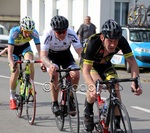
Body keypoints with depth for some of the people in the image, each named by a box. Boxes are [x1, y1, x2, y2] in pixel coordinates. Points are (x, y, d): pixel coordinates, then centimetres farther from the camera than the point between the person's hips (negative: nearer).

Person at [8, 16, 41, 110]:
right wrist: (12, 64, -51)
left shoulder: (34, 33, -30)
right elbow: (10, 51, -38)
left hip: (25, 47, 2)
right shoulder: (14, 31, -36)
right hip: (14, 48, -2)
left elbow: (39, 49, -28)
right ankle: (12, 98, -3)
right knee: (15, 71, -17)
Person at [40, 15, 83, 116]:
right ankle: (55, 103, -14)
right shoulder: (48, 35, -34)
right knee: (54, 74, -29)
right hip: (51, 55, -2)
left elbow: (81, 52, -30)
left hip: (66, 54, 2)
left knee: (76, 75, -20)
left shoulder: (71, 34, -30)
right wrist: (50, 66, -58)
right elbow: (43, 56, -37)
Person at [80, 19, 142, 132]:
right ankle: (88, 113, -8)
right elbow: (86, 71, -40)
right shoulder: (93, 42, -39)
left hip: (105, 64, 3)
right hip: (89, 63, -3)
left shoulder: (121, 41, -31)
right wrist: (92, 86, -58)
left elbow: (132, 62, -27)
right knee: (96, 84, -32)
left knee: (115, 87, -19)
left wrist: (135, 81, -44)